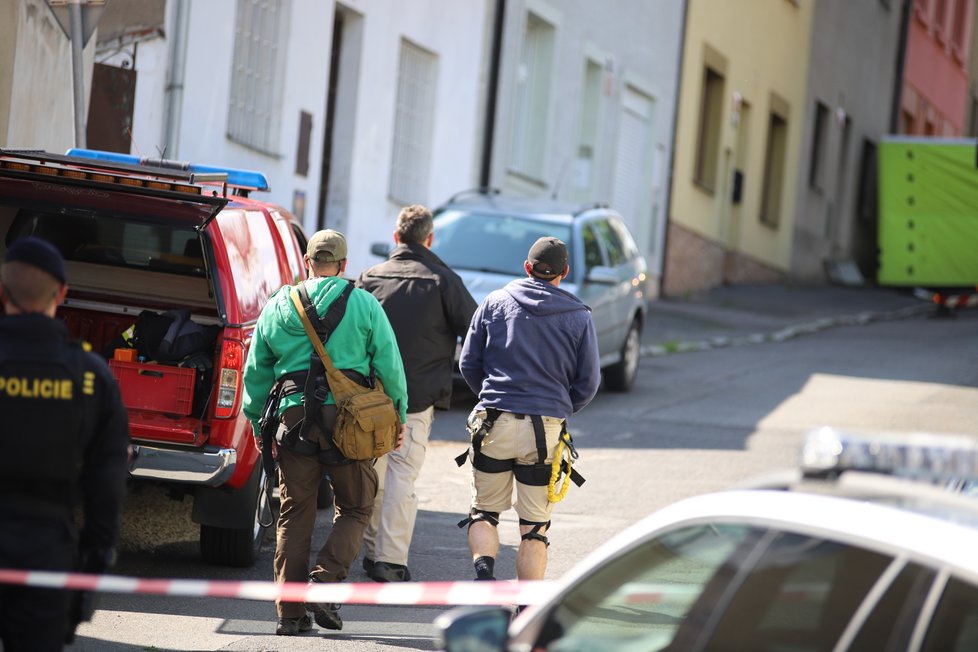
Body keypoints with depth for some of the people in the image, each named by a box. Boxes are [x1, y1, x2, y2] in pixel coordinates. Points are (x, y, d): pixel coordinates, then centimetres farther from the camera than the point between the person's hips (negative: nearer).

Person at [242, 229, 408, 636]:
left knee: (294, 515, 8)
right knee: (355, 508, 10)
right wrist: (398, 417, 12)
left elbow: (256, 371, 14)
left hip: (294, 417, 3)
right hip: (347, 418, -2)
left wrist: (258, 425, 22)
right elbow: (389, 366, 2)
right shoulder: (363, 304, 2)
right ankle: (326, 581, -11)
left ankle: (291, 613, 5)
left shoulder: (277, 307, 11)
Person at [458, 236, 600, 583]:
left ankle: (484, 568, -14)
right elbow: (588, 383, 5)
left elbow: (468, 364, 8)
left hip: (495, 424, 0)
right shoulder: (579, 317, 3)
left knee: (484, 512, 12)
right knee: (535, 525, 7)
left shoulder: (495, 303, 5)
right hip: (546, 429, 0)